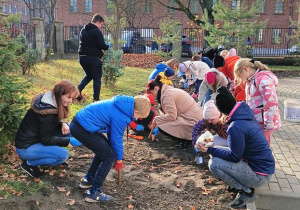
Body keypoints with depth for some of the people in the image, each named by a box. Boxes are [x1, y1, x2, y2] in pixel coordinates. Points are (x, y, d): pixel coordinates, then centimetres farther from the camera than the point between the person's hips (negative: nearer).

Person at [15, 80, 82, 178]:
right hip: (26, 147, -9)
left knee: (67, 129, 0)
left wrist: (63, 124, -10)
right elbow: (46, 139, -23)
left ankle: (45, 154, 9)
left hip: (36, 138, 9)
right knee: (63, 155, -22)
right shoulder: (48, 111, -28)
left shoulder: (51, 100, -2)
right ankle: (29, 163, -5)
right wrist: (69, 140, -22)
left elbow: (54, 121, 12)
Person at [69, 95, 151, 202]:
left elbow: (112, 132, 19)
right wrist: (119, 159, 9)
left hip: (79, 121, 10)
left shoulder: (121, 105, 8)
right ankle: (93, 193, 5)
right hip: (83, 130, -10)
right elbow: (116, 139, -8)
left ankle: (88, 179, 32)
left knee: (105, 150, 22)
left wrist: (116, 152, 25)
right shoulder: (120, 117, -19)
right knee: (109, 156, -1)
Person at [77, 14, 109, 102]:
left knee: (89, 75, 24)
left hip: (82, 57, 8)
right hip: (93, 57, -7)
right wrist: (107, 47, 7)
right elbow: (102, 45, -15)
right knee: (97, 77, 4)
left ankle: (78, 89, 6)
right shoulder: (96, 31, -11)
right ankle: (96, 98, 4)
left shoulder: (83, 30, 14)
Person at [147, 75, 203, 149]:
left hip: (192, 122, -10)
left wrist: (156, 120, -7)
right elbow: (171, 111, 17)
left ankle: (187, 139, -1)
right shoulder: (170, 90, 14)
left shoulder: (167, 94, -16)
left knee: (162, 127, -13)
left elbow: (171, 116, -20)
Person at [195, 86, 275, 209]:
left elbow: (234, 157, -20)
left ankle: (246, 191, -2)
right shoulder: (246, 112, -1)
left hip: (260, 174, -9)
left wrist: (210, 150, -16)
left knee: (214, 163, -18)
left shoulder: (236, 127, -29)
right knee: (218, 153, 10)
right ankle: (244, 184, 12)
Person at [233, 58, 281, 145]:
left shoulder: (263, 79, -18)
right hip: (255, 122, 9)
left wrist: (268, 125, -20)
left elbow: (270, 103, -22)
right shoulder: (252, 80, 13)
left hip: (262, 123, -9)